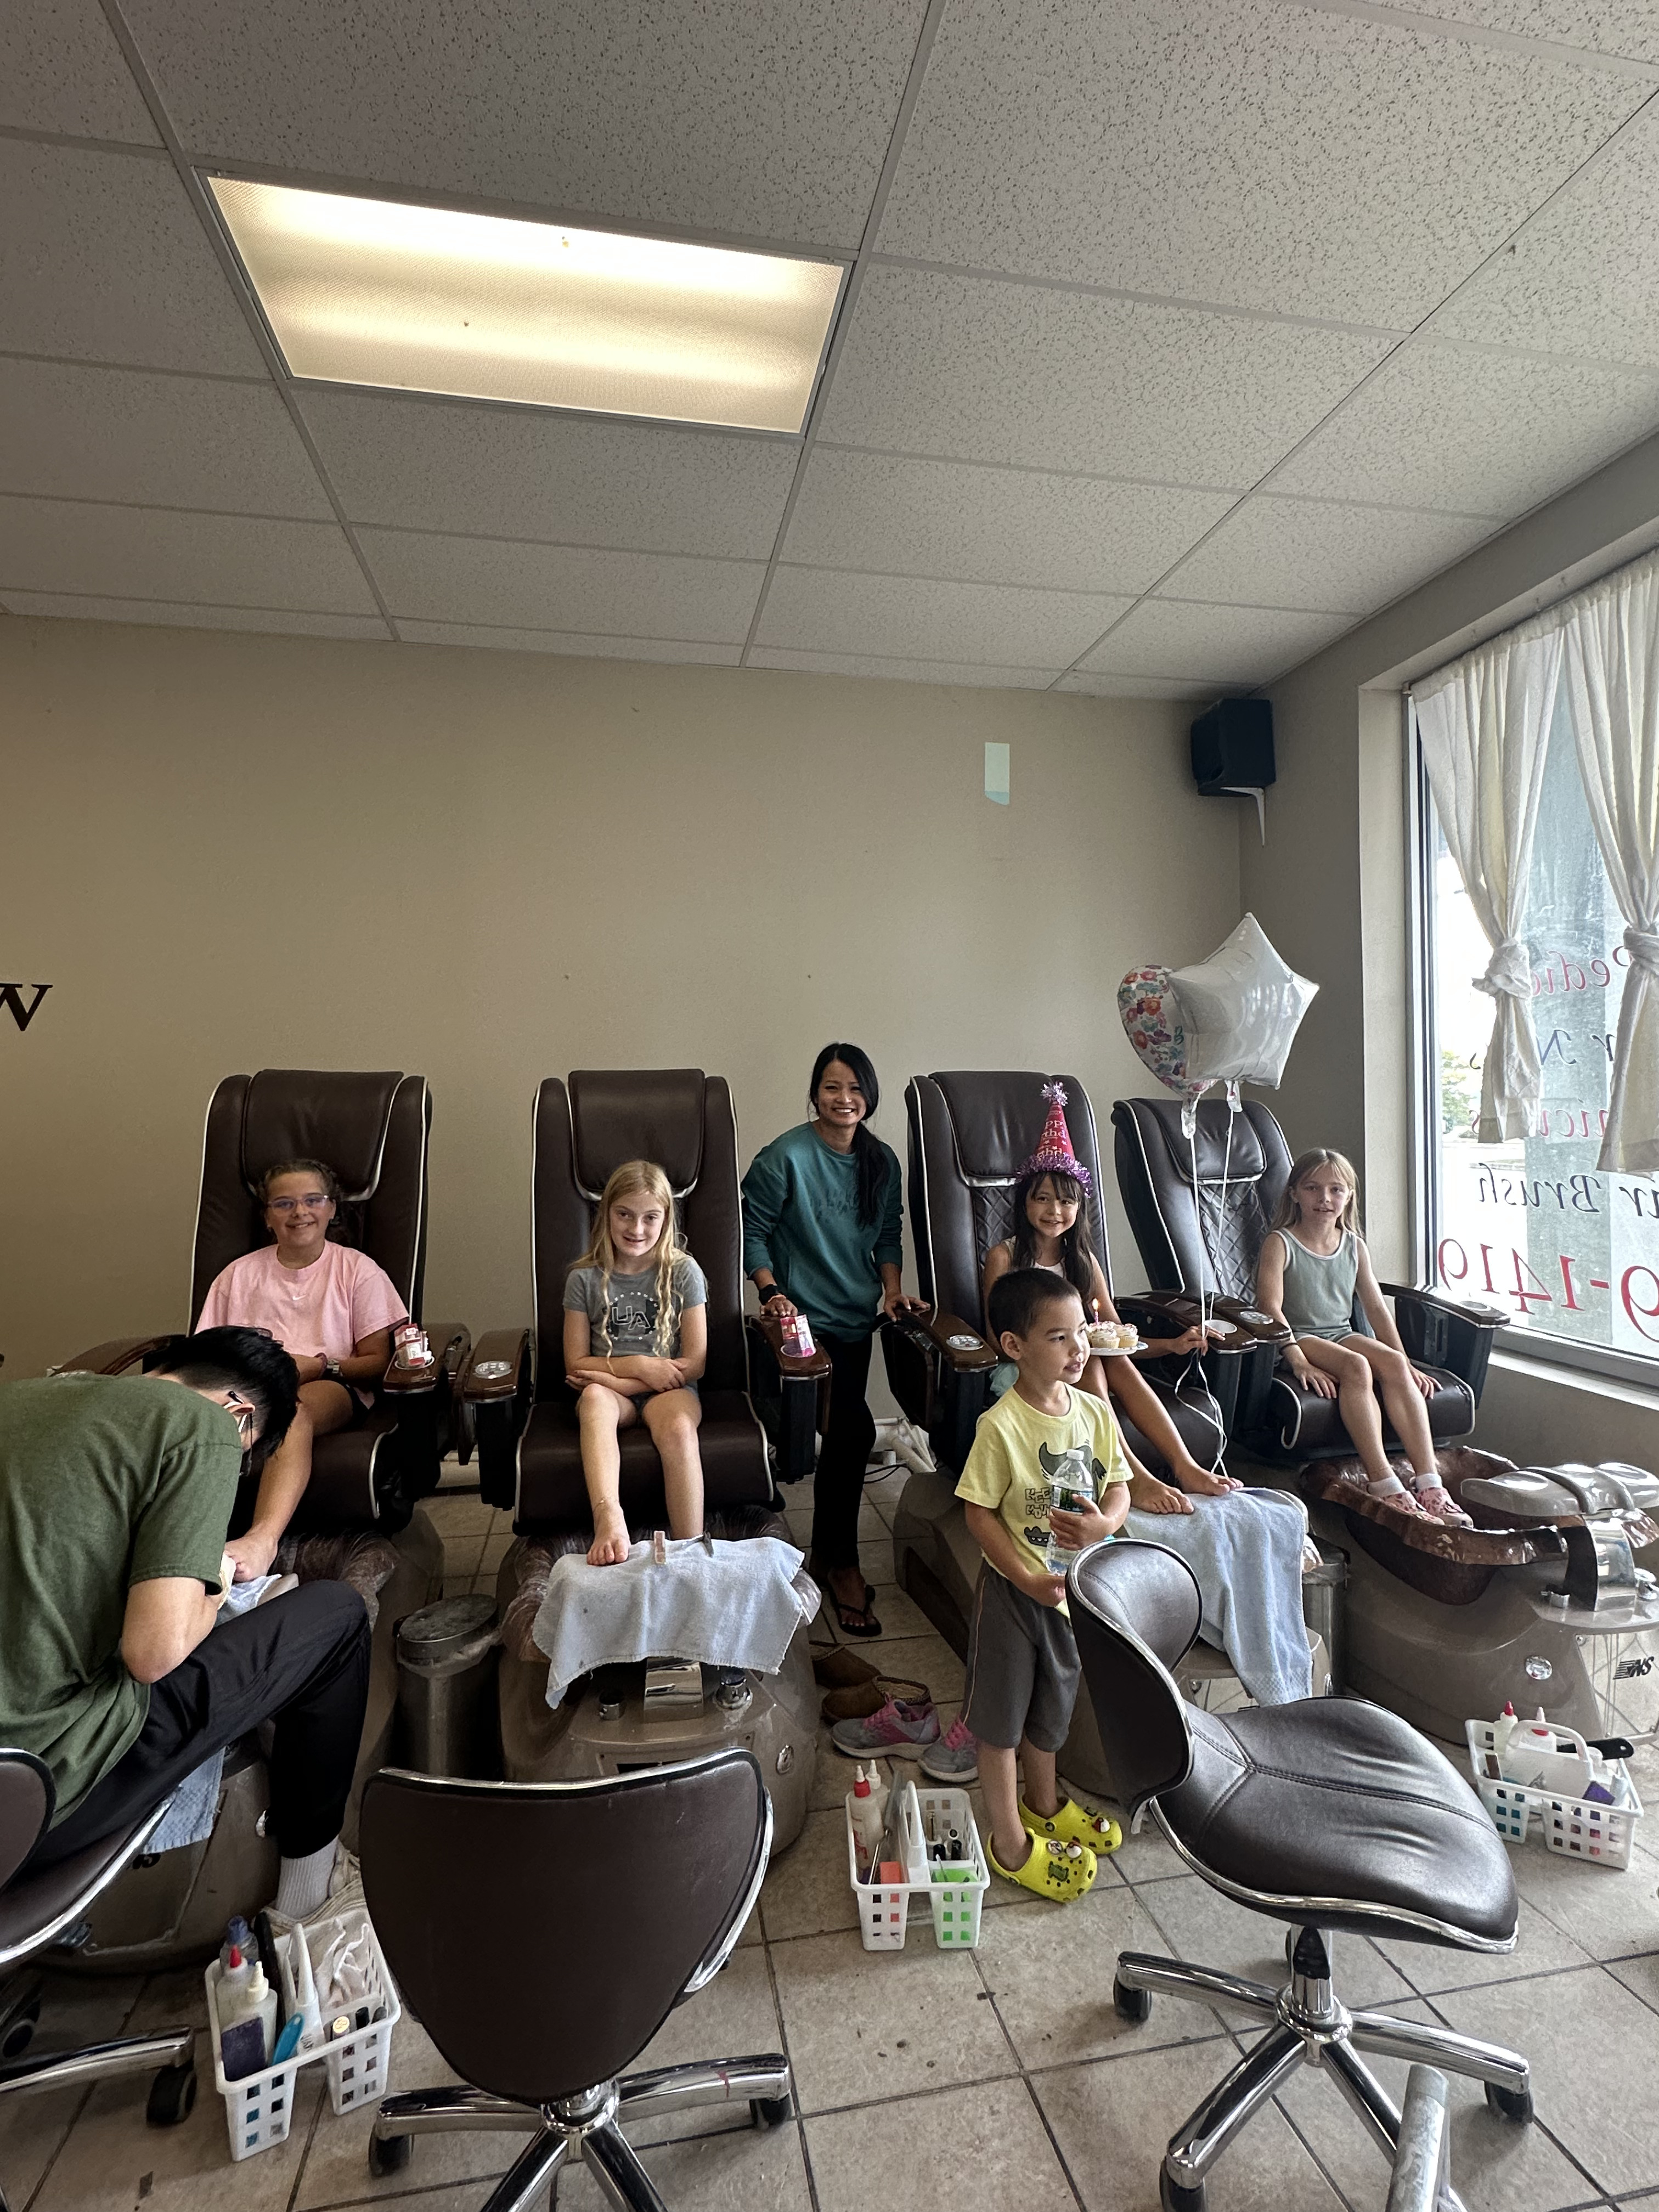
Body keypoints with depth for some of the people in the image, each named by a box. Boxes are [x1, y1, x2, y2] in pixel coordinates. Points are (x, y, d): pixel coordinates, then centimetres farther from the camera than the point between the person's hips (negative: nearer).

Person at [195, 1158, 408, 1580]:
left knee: (292, 1411, -38)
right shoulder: (239, 1274, 24)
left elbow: (378, 1362, 10)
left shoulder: (357, 1270, 16)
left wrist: (319, 1364, -8)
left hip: (331, 1388, -2)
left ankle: (263, 1538, -56)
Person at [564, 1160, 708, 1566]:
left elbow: (694, 1364, -3)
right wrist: (637, 1366, -11)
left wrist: (610, 1376, -9)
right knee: (594, 1398, -35)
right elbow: (575, 1365, 4)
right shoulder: (585, 1278, 3)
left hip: (667, 1389, -1)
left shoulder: (683, 1272, 0)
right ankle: (609, 1521, -53)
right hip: (609, 1393, 1)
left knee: (679, 1428, -35)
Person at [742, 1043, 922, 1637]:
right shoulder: (786, 1157, -14)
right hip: (803, 1318, -6)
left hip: (856, 1317, 6)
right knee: (854, 1429, -16)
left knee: (843, 1432, 14)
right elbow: (752, 1231, -9)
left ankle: (828, 1554, 34)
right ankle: (840, 1562, 4)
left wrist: (892, 1288, 0)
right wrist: (771, 1292, -19)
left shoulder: (882, 1162, 5)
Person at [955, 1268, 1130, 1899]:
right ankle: (1010, 1842, 32)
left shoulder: (1095, 1412, -8)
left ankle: (1043, 1804, 51)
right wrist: (1029, 1581, -22)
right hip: (1014, 1588, -5)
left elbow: (1119, 1486, 1)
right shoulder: (1001, 1427, -25)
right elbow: (980, 1514, -19)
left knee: (1052, 1705, 26)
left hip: (1077, 1586, 5)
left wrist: (1105, 1523, -20)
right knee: (1001, 1716, 12)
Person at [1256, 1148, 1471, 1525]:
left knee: (1393, 1364, -24)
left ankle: (1430, 1485, -28)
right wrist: (1300, 1362, -27)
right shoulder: (1280, 1243, -6)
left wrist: (1406, 1364, 3)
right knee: (1357, 1367, -32)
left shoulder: (1354, 1246, 11)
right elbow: (1270, 1306, -17)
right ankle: (1383, 1483, -34)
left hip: (1343, 1335, 5)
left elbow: (1376, 1307, 11)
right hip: (1298, 1339, -5)